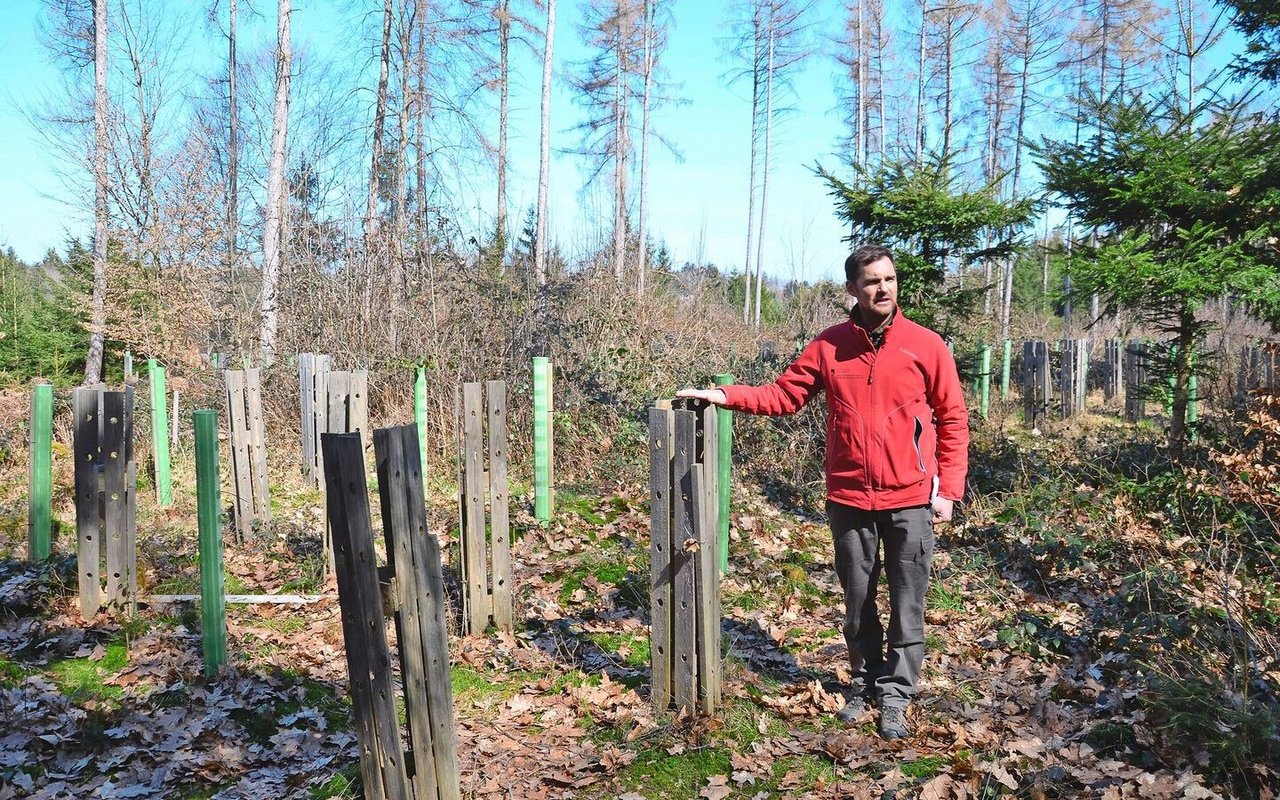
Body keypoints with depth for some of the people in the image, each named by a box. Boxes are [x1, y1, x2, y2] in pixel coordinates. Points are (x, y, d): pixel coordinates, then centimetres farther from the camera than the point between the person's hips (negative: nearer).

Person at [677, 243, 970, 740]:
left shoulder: (926, 345, -4)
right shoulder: (829, 346, 1)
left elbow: (953, 419, -1)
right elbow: (783, 395, 3)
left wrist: (948, 489, -4)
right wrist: (724, 396, -8)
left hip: (910, 501, -2)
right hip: (849, 500, 2)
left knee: (906, 607, 5)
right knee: (857, 603, 15)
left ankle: (896, 696, 20)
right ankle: (864, 683, 33)